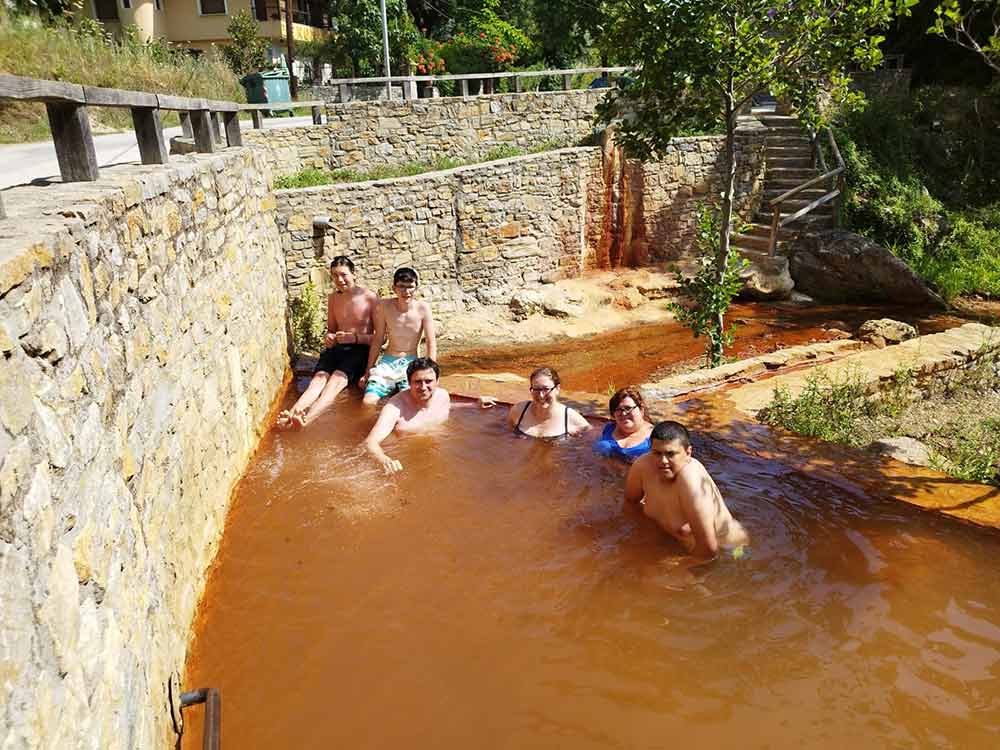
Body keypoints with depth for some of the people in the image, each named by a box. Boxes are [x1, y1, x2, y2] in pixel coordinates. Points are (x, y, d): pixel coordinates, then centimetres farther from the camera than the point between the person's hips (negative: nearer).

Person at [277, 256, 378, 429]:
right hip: (337, 348, 5)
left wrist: (355, 338, -16)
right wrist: (329, 338, 2)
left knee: (337, 378, -33)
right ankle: (291, 416, -50)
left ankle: (306, 418, -56)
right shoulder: (333, 299, 15)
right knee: (319, 377, -26)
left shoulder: (370, 298, -2)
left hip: (360, 349, -5)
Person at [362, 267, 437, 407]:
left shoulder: (423, 308, -9)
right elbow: (377, 340, 5)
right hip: (387, 361, 2)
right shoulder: (384, 306, -5)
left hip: (411, 362, -1)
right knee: (368, 402, -19)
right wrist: (368, 370, 8)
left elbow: (431, 342, -4)